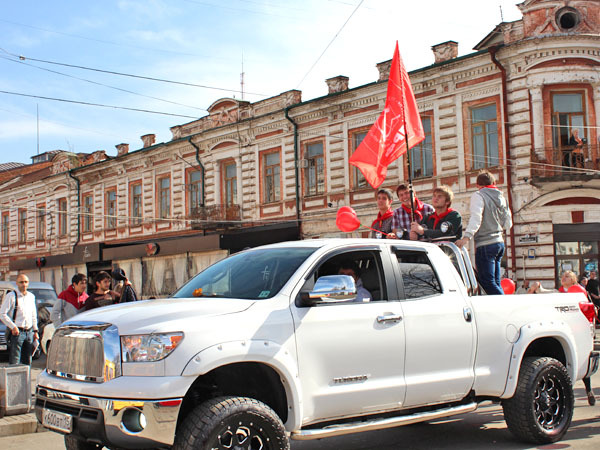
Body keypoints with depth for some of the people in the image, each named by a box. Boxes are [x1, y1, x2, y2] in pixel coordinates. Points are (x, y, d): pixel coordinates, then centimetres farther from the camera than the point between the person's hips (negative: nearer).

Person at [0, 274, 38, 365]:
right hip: (17, 332, -6)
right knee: (14, 362, -7)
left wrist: (35, 331, 15)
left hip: (29, 332, 6)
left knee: (27, 361, 10)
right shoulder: (11, 296, -5)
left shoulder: (31, 296, 14)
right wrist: (13, 327, -16)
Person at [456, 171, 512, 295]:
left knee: (487, 282, -8)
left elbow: (476, 218, -20)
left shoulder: (478, 195, -5)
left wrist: (467, 237, -28)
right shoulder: (501, 198, 16)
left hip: (485, 244, -8)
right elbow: (508, 224, 21)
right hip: (499, 243, 8)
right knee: (496, 283, 11)